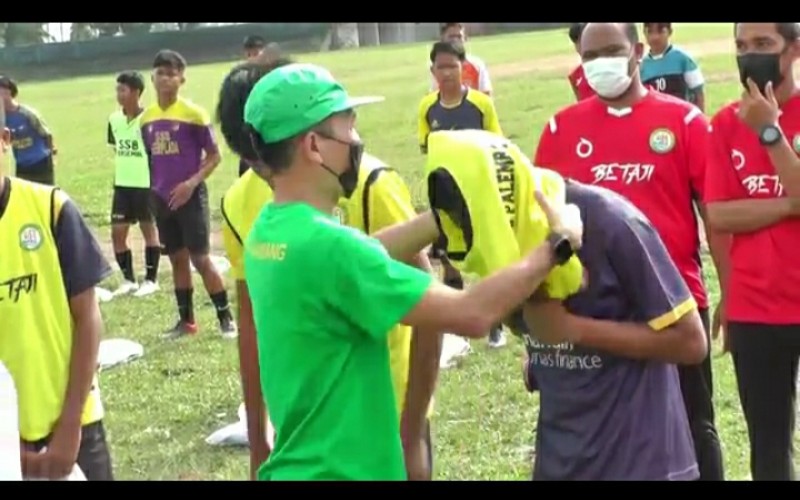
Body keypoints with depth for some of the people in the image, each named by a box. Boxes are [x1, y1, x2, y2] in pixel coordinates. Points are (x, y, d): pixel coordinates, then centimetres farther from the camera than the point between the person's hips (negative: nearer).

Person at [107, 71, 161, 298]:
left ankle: (151, 280, 17)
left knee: (149, 229, 7)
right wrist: (124, 167, 13)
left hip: (146, 183, -6)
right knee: (117, 232, 5)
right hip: (122, 184, 6)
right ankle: (129, 280, 18)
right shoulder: (114, 119, 3)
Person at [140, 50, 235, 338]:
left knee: (200, 258, -3)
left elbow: (214, 156, -8)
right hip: (162, 199, 5)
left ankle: (225, 317, 8)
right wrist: (153, 190, 12)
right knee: (177, 259, 12)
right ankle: (186, 320, 21)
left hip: (190, 196, -5)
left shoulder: (193, 113, -10)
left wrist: (192, 182, -20)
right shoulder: (147, 118, 6)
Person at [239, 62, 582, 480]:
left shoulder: (270, 229, 1)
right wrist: (558, 244, -12)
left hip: (301, 464, 9)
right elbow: (472, 314, -23)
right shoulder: (324, 244, -25)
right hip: (339, 470, -9)